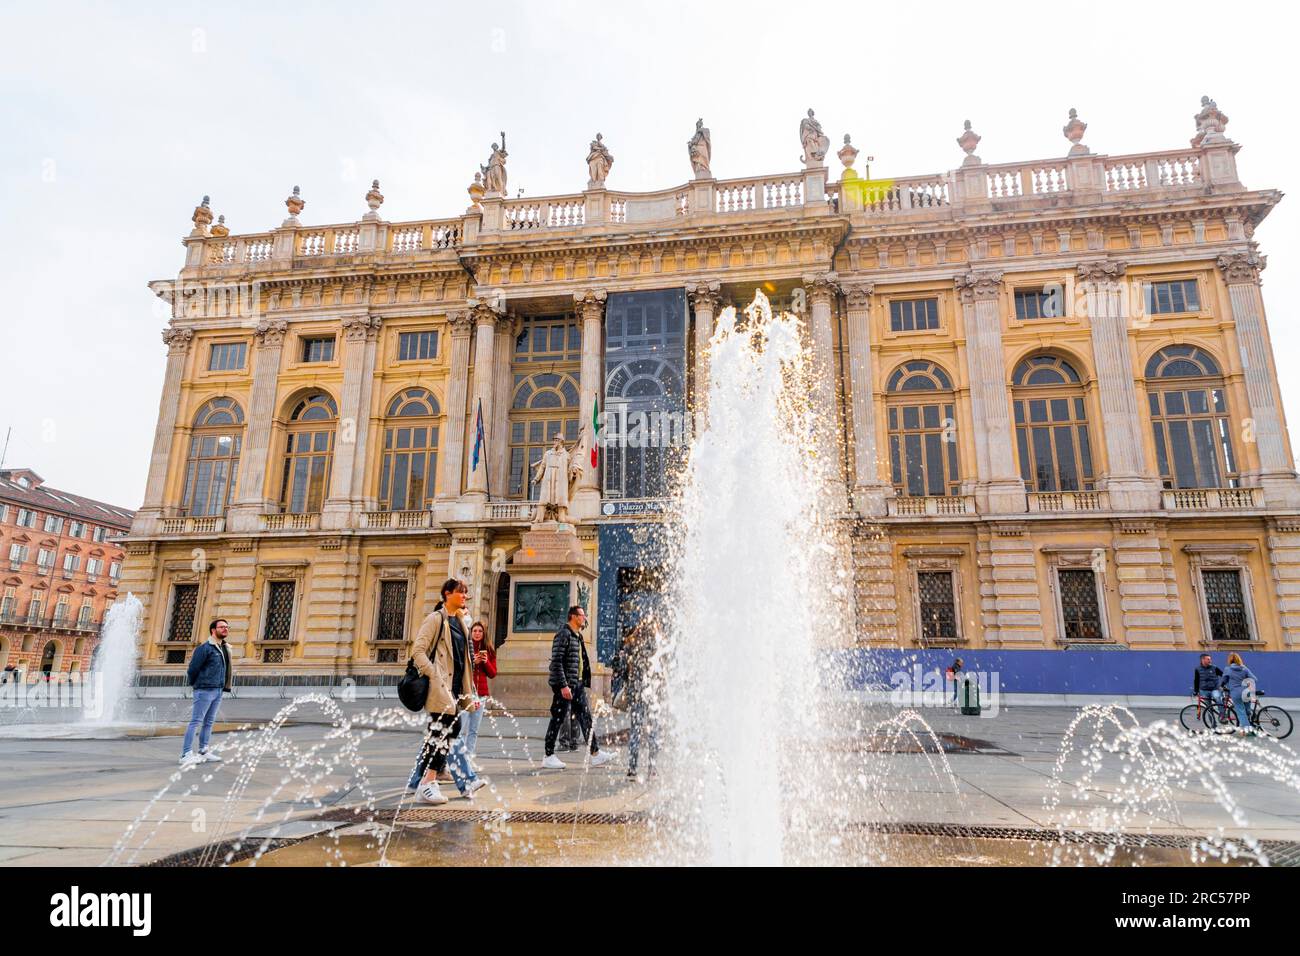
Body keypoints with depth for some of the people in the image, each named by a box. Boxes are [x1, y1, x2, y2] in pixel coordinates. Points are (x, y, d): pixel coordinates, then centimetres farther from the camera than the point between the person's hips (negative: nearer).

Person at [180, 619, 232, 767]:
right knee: (195, 722, -6)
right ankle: (186, 754, -4)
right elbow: (192, 669, -10)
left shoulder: (224, 648, 12)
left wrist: (223, 687, 12)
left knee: (209, 722, 13)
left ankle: (203, 751, 20)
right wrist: (194, 684, 4)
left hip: (218, 691, 8)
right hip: (205, 691, -8)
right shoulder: (204, 648, -12)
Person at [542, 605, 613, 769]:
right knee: (558, 719, -1)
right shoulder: (563, 634, -12)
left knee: (585, 717, 7)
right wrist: (563, 685, -23)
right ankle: (548, 756, 9)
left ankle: (595, 753, 9)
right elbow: (556, 662, -19)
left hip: (578, 684, 9)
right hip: (564, 685, -9)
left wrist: (585, 681, 16)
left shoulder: (578, 636, 16)